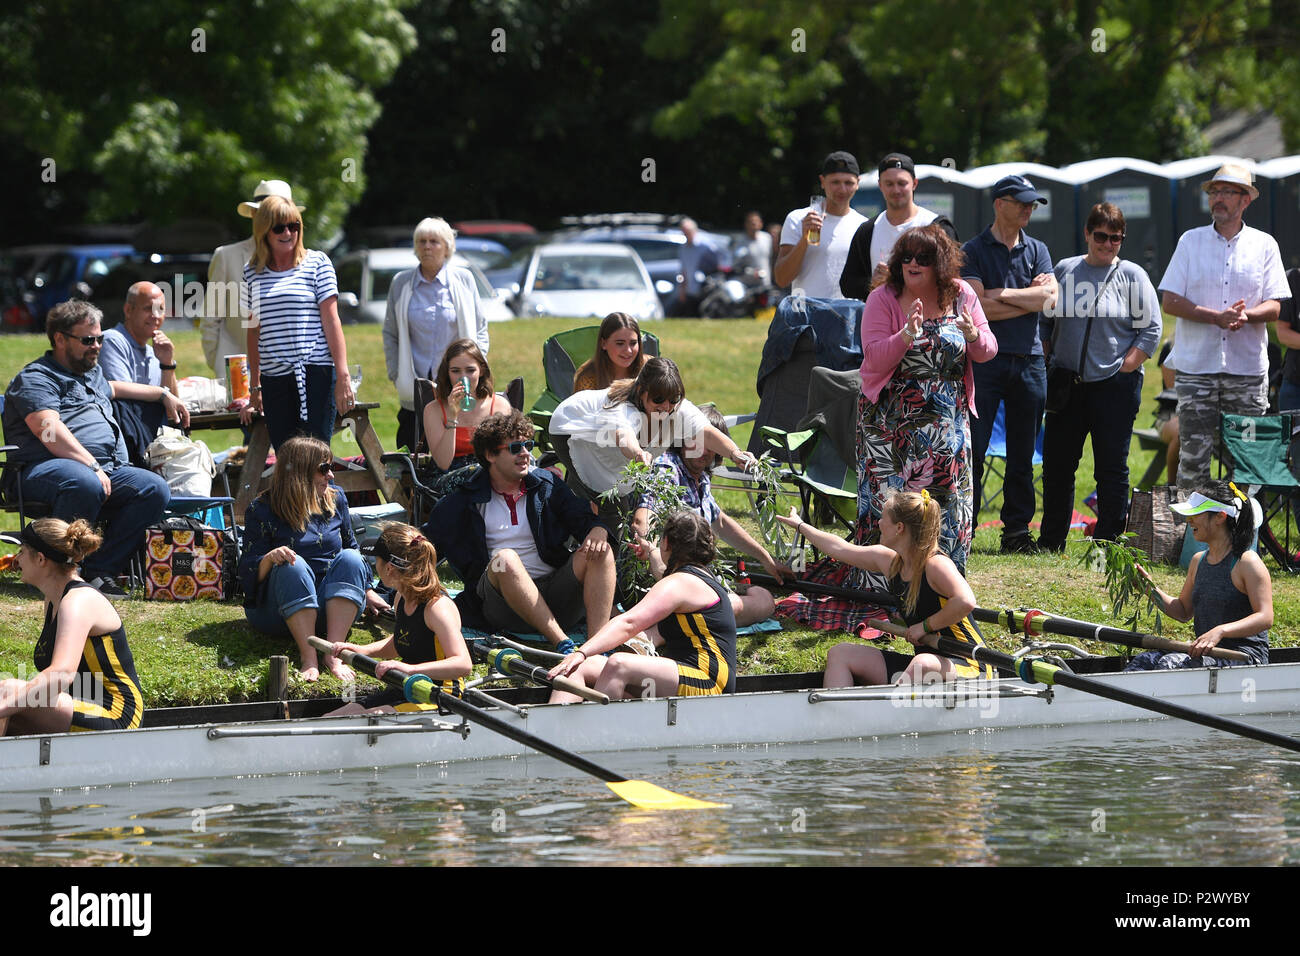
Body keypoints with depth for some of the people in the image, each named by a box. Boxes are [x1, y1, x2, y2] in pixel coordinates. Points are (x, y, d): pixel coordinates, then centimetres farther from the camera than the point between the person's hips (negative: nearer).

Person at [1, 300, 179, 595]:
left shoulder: (92, 373, 30)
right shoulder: (35, 379, 0)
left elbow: (112, 388, 56)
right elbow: (50, 432, -16)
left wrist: (164, 395, 52)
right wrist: (93, 466, -24)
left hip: (103, 469, 9)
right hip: (44, 468, -9)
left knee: (156, 490, -16)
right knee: (86, 485, -42)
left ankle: (101, 571, -17)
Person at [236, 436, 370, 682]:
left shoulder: (335, 499, 9)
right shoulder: (263, 509, -5)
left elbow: (351, 547, 23)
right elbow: (248, 572, -9)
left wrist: (368, 592, 21)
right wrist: (270, 559, -30)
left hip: (329, 608, 4)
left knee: (351, 559, -22)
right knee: (292, 566, -33)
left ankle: (333, 652, -37)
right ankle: (309, 658, -44)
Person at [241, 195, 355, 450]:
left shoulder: (316, 263, 4)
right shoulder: (253, 273, 13)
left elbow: (331, 321, -1)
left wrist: (342, 375, -8)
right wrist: (254, 389, 18)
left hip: (315, 372, -3)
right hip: (273, 379, 3)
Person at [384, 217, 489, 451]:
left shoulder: (463, 279, 5)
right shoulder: (401, 283, 8)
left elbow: (480, 329, 10)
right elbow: (390, 333, 13)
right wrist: (396, 375, 4)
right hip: (415, 388, 1)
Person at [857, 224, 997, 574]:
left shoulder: (961, 296, 2)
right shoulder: (883, 299, -6)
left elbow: (987, 352, 4)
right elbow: (874, 358, -14)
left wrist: (974, 335, -18)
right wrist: (906, 336, -31)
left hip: (948, 421, 3)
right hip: (892, 422, -2)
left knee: (948, 500, 2)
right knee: (889, 498, -5)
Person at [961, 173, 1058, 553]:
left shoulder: (1037, 251, 14)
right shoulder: (973, 251, 2)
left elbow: (1049, 297, -3)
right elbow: (979, 306, -12)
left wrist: (1001, 294, -9)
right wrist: (1029, 298, -5)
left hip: (1029, 359, 4)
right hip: (985, 359, -4)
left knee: (1022, 454, 6)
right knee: (972, 450, -6)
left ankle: (1017, 531, 11)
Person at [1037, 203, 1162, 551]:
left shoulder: (1132, 276, 1)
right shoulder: (1064, 270, 10)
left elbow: (1151, 330, -2)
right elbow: (1045, 323, 17)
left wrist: (1124, 368, -10)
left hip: (1115, 384, -3)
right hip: (1066, 385, 3)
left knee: (1111, 468, -2)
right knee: (1057, 465, 7)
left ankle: (1108, 544, 3)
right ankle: (1050, 543, 17)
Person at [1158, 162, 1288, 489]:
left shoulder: (1264, 245, 9)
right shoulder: (1191, 241, 8)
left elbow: (1274, 308, 4)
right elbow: (1169, 301, 0)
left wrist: (1246, 315, -19)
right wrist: (1218, 317, -14)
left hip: (1247, 368, 0)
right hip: (1197, 366, 0)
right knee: (1193, 456, -4)